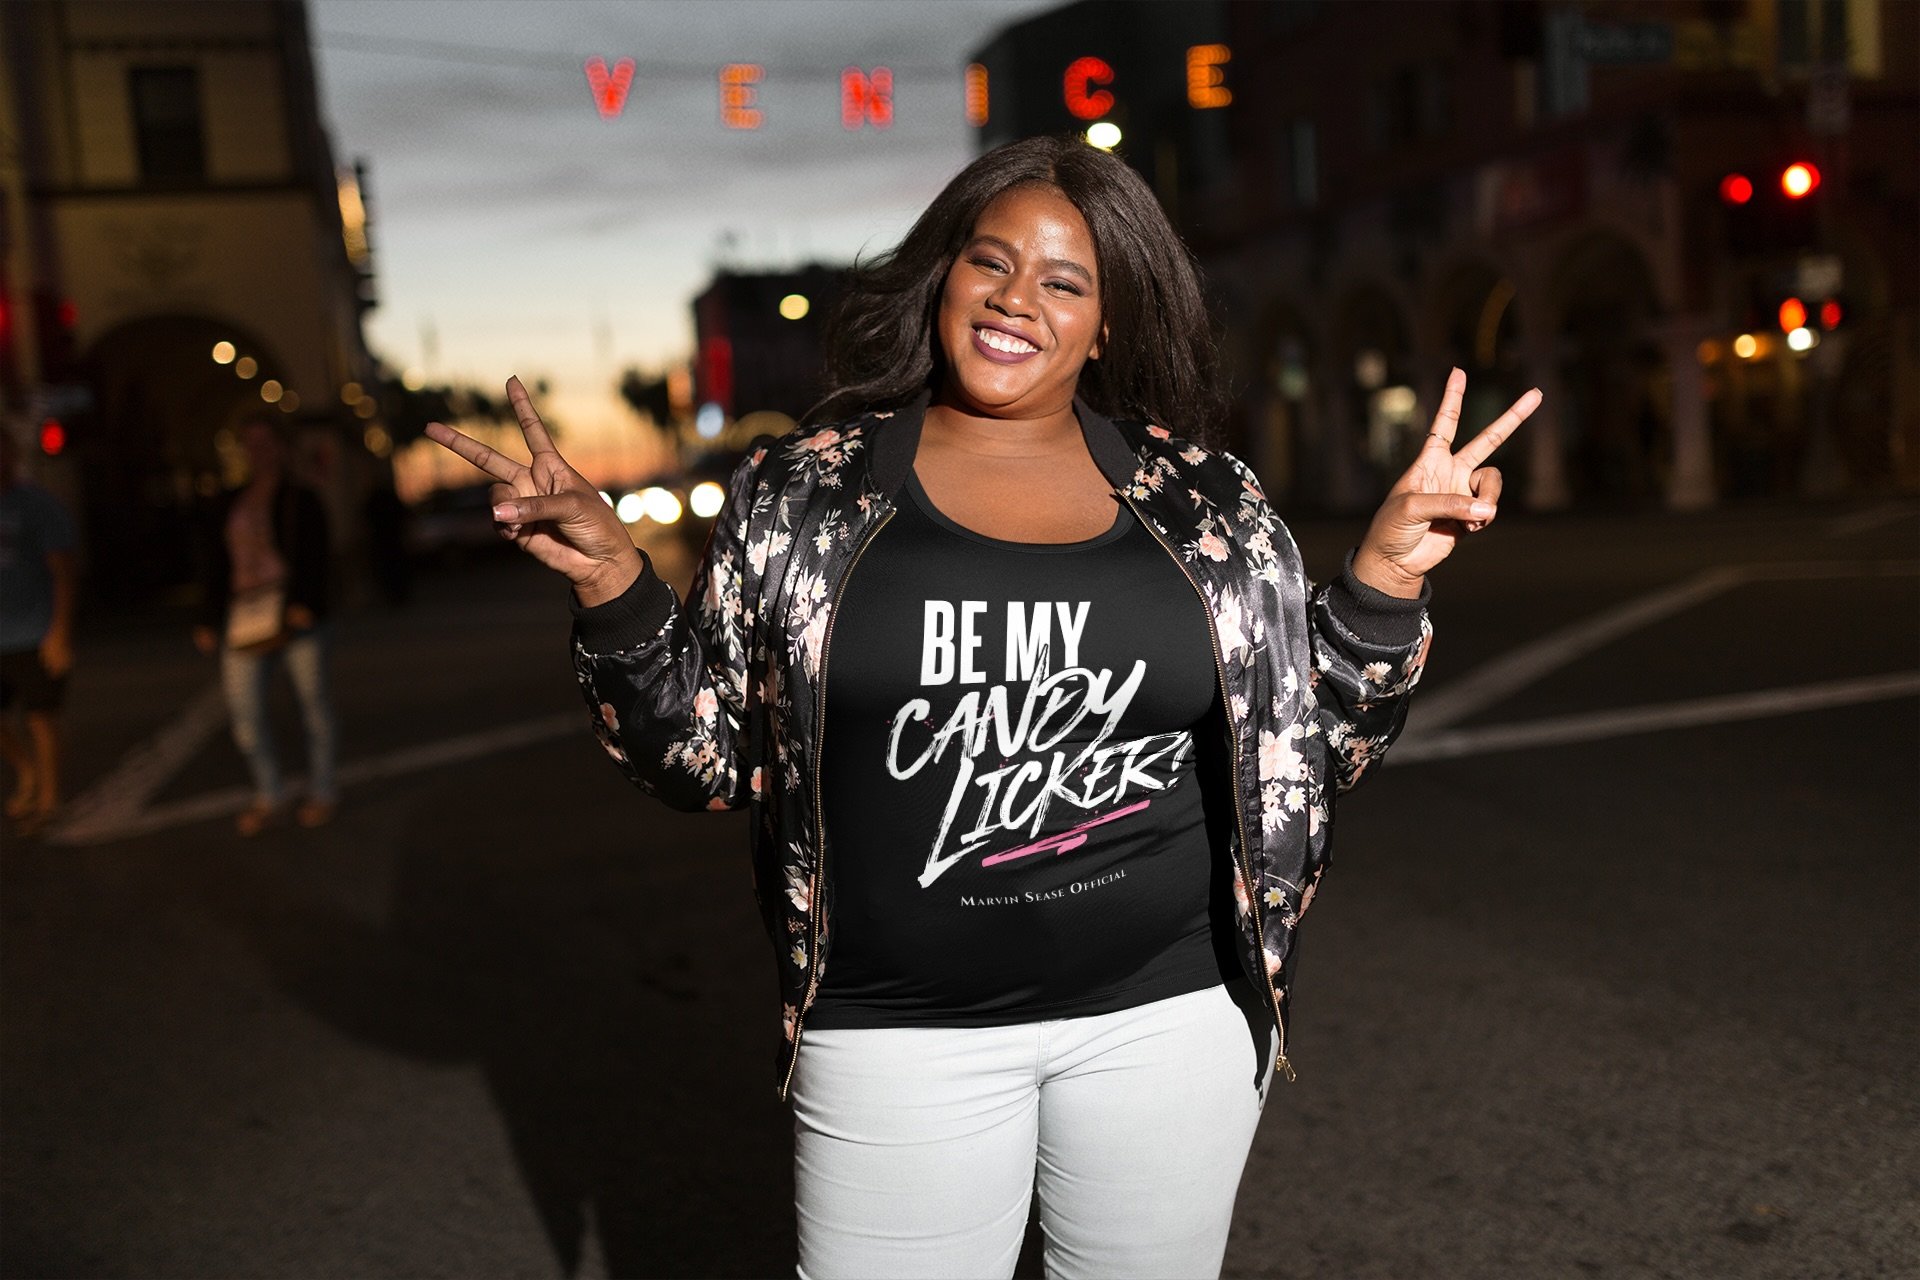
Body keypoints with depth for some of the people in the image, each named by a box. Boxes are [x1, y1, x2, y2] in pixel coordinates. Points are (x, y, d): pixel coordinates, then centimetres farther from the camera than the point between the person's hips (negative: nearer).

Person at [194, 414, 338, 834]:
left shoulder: (301, 501, 4)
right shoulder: (228, 505, 17)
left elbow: (316, 558, -5)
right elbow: (214, 565, 17)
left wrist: (303, 603, -18)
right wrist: (208, 621, 12)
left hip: (294, 613, -4)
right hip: (244, 615, 4)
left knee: (313, 701, 1)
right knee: (243, 708, -1)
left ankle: (320, 792, 14)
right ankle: (267, 795, 14)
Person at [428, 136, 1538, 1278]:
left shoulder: (1202, 503, 1)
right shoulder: (805, 494, -1)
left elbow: (1319, 751, 3)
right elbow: (709, 756, 0)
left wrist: (1385, 576, -10)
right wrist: (612, 584, -12)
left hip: (1168, 1010, 2)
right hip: (897, 1034, -1)